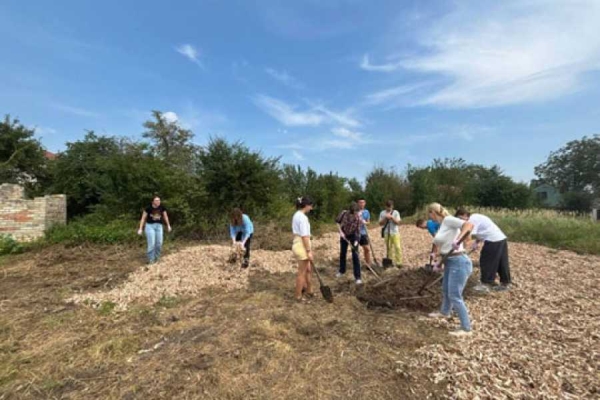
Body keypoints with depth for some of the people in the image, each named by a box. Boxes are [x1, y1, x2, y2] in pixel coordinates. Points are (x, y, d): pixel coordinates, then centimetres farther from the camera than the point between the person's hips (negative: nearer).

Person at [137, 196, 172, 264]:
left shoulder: (162, 208, -2)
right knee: (151, 244, -11)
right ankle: (151, 259, 4)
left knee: (159, 243, 0)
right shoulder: (148, 208, -10)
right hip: (150, 226, -3)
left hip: (159, 226, 3)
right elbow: (143, 218, -3)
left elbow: (165, 216, 11)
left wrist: (168, 225, 18)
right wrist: (140, 229, -4)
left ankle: (156, 258, 19)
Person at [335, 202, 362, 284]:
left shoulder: (358, 218, -22)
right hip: (344, 235, 2)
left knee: (355, 255, -7)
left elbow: (358, 230, -17)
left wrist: (356, 241, -28)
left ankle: (357, 277, -2)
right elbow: (337, 221, -5)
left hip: (353, 236, -2)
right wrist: (340, 232, -13)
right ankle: (342, 271, 35)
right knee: (342, 253, 13)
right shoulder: (344, 213, -19)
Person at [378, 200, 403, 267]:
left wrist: (392, 217, -19)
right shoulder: (382, 213, 3)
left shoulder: (396, 212, 0)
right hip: (387, 233, 1)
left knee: (397, 247, -6)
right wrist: (385, 218, -14)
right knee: (389, 248, 7)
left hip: (395, 233, -1)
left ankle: (398, 262, 2)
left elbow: (398, 223, -7)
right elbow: (380, 223, 1)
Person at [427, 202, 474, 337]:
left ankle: (466, 328, 12)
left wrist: (458, 240, -39)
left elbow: (469, 224, -28)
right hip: (450, 262, 10)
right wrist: (439, 262, 15)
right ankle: (444, 312, 50)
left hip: (459, 262, -10)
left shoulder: (448, 220, -14)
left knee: (455, 296, -3)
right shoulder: (442, 225, 13)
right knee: (445, 289, 26)